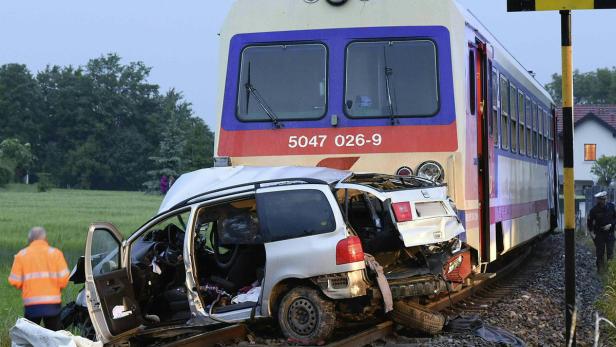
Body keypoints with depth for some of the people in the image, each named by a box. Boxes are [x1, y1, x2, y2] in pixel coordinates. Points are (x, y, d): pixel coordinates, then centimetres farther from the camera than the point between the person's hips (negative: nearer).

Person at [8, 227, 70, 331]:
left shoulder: (21, 255, 2)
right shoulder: (56, 253, 1)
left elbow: (15, 281, -1)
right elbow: (64, 278, -5)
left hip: (31, 304, 0)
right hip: (53, 303, 0)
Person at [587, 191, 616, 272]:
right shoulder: (594, 210, -11)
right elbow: (589, 222, 0)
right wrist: (591, 232, -7)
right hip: (599, 234, -1)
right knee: (600, 253, 4)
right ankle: (600, 268, 16)